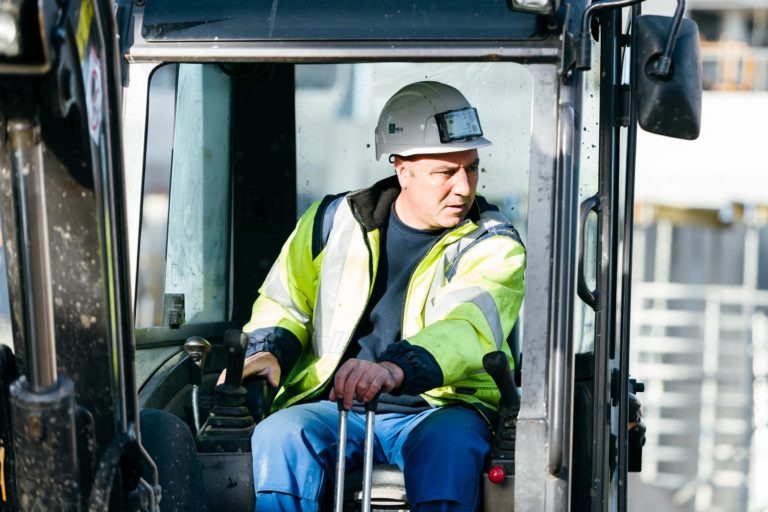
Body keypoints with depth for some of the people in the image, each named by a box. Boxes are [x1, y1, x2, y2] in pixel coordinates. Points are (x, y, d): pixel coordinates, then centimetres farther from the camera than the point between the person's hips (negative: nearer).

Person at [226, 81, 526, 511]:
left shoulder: (493, 245, -2)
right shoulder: (336, 221, 7)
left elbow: (468, 328, -22)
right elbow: (284, 303, 19)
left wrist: (394, 369, -42)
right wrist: (266, 352, -4)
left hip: (438, 411, -2)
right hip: (333, 407, 2)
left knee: (450, 444, -36)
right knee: (278, 435, -29)